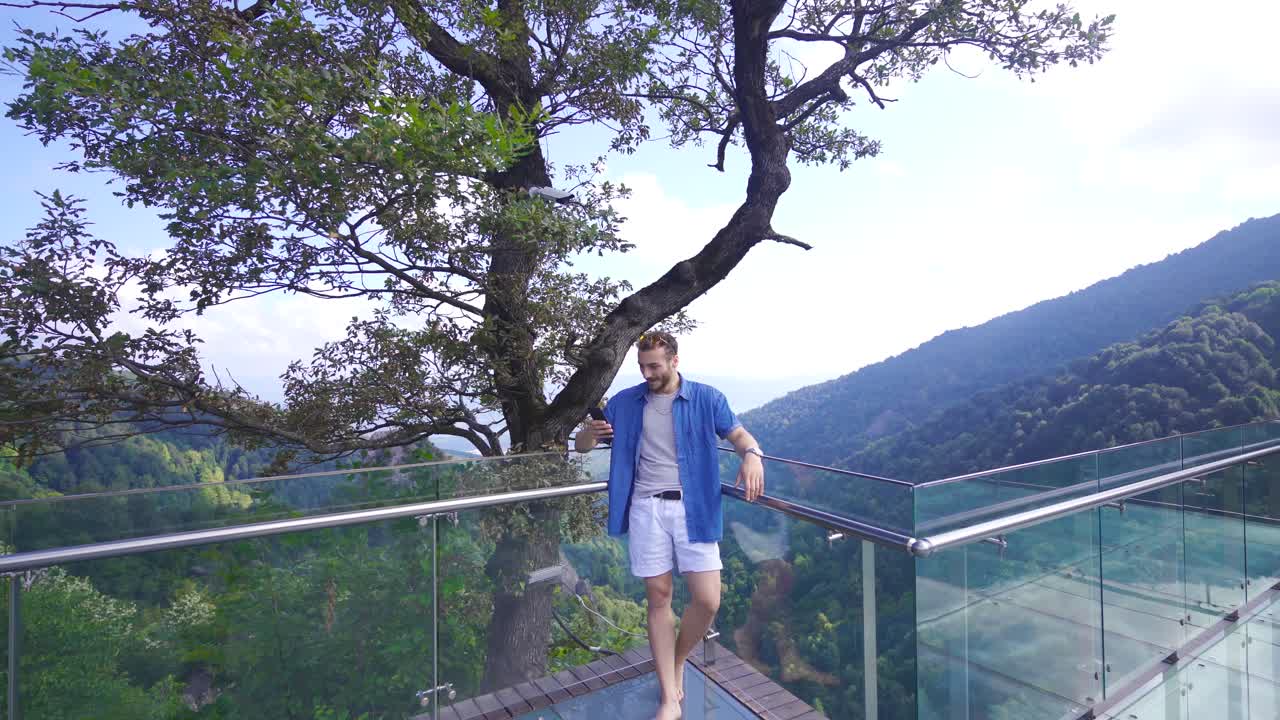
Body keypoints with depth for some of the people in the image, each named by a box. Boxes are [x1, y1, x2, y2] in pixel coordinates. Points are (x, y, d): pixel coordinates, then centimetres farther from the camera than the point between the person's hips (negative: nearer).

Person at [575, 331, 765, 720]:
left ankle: (678, 662, 30)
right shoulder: (624, 402, 6)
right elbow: (581, 447, 9)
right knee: (658, 598, 7)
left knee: (707, 600, -2)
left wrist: (752, 454, -24)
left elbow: (737, 433, 1)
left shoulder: (706, 398, 2)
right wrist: (588, 433, -17)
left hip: (694, 507, 0)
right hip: (647, 509, 1)